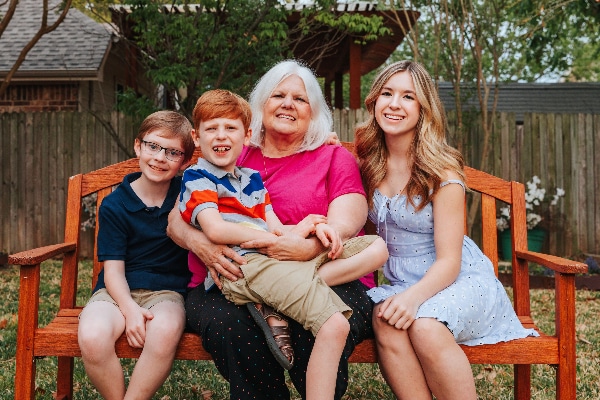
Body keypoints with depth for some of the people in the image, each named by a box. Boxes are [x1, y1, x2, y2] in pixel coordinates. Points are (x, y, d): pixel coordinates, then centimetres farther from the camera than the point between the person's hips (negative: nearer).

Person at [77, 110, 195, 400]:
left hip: (167, 291, 0)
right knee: (92, 336, -31)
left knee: (165, 330, -34)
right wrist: (129, 309, -20)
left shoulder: (187, 194, 6)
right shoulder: (114, 205, 1)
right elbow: (113, 269, -3)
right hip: (119, 290, 0)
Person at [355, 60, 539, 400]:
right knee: (386, 322, -30)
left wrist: (413, 296, -33)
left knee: (425, 326, -34)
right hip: (399, 281, 4)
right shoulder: (367, 162, 3)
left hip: (459, 280, -3)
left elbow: (448, 262, -14)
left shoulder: (442, 171, -12)